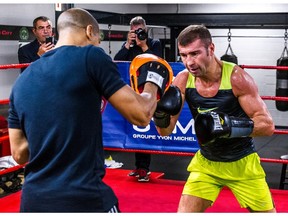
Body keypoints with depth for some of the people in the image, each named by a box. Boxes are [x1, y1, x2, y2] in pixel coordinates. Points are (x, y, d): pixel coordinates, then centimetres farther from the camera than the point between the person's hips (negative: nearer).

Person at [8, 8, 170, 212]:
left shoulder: (22, 81, 9)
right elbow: (141, 115, -6)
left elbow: (19, 153, 12)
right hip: (82, 198, -6)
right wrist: (153, 81, 12)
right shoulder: (91, 57, -7)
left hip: (33, 199, 6)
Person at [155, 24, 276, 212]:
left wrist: (229, 125, -36)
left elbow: (268, 125, -21)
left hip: (242, 162, -2)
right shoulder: (183, 80, -13)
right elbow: (165, 130, -11)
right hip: (206, 162, 2)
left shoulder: (236, 77, -22)